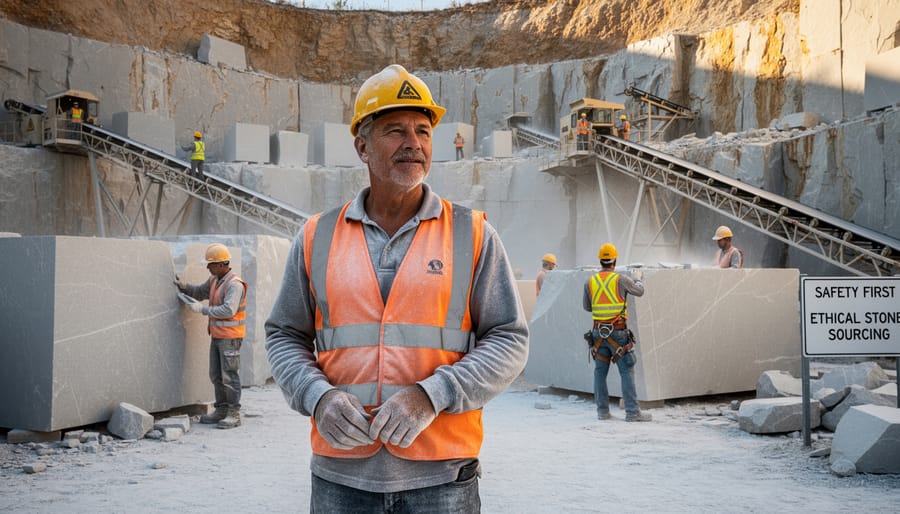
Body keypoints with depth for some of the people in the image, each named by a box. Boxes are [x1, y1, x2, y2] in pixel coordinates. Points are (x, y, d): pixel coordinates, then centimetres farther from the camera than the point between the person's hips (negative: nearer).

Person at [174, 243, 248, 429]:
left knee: (230, 375, -5)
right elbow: (200, 292, 24)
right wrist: (184, 286, 5)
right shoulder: (214, 279, 10)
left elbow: (229, 310, -26)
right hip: (217, 335, 9)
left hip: (230, 336, -9)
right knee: (216, 375, 12)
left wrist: (203, 309, -21)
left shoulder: (235, 284, -18)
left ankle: (234, 414, 1)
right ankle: (221, 410, 21)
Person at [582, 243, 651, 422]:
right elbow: (639, 291, 10)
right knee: (627, 372, 0)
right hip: (618, 332, -4)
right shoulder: (621, 279, -7)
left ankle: (602, 410, 12)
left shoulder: (590, 281, 3)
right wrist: (637, 278, 30)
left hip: (598, 332, 4)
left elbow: (587, 307, 13)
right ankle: (632, 412, -1)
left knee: (600, 372, 11)